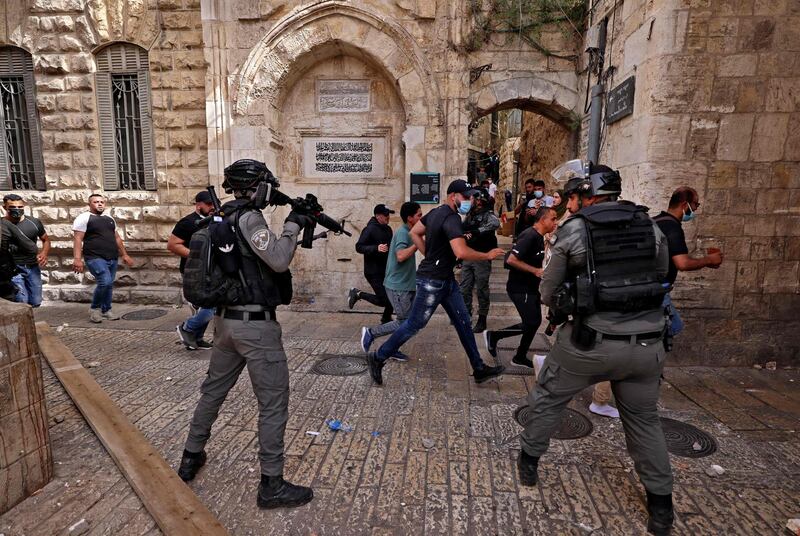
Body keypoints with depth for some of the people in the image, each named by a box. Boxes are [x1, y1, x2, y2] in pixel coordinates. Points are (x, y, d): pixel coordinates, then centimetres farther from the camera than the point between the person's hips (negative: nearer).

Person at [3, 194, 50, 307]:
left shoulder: (34, 222, 2)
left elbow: (45, 239, 15)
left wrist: (44, 253, -3)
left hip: (33, 267, 3)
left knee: (36, 303, 8)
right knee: (21, 303, -14)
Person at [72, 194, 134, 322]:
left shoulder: (110, 219, 18)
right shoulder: (84, 218, -2)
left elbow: (117, 238, 23)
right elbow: (78, 239, -10)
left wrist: (124, 255, 18)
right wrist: (77, 259, -19)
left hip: (112, 258, 7)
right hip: (95, 258, -7)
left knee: (109, 284, 9)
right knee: (105, 282, -20)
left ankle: (106, 310, 21)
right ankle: (94, 308, 0)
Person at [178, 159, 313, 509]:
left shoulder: (221, 218, 13)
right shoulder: (248, 218, -14)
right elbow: (278, 261, -22)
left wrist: (294, 232, 11)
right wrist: (292, 224, -9)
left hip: (226, 320, 9)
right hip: (256, 324, -9)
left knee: (213, 390, 23)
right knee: (273, 402, 1)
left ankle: (191, 458, 39)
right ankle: (272, 485, 9)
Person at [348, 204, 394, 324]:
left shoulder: (387, 229, 11)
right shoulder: (370, 229, -14)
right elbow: (359, 247, -19)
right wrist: (376, 248, -31)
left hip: (386, 270, 8)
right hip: (374, 272, -8)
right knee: (383, 300, -8)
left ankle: (386, 320, 28)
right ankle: (357, 294, 12)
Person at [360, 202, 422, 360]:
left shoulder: (407, 232, 14)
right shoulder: (403, 232, -16)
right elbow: (400, 256, -31)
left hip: (405, 286, 10)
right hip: (398, 286, -10)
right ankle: (371, 333, 6)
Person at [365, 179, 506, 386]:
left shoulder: (437, 212, 8)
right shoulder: (451, 218, -21)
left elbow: (415, 233, 15)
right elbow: (461, 252, -33)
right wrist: (487, 255, -18)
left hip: (446, 279, 10)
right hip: (432, 281, -10)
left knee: (463, 322, 13)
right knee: (414, 324, 2)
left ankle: (479, 369, 23)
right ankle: (378, 358, 17)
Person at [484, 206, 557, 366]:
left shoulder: (539, 237, 11)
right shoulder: (530, 236, -20)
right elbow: (512, 260, -27)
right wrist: (535, 271, -25)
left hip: (530, 288, 10)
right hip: (520, 288, -10)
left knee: (534, 322, 13)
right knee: (531, 324, -7)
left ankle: (520, 357, 23)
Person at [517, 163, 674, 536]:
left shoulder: (574, 230, -6)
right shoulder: (651, 227, 4)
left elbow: (548, 294, 1)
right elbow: (660, 277, 18)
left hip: (591, 342, -3)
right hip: (647, 344, 4)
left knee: (547, 399, 20)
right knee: (645, 420, 23)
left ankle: (529, 463, 35)